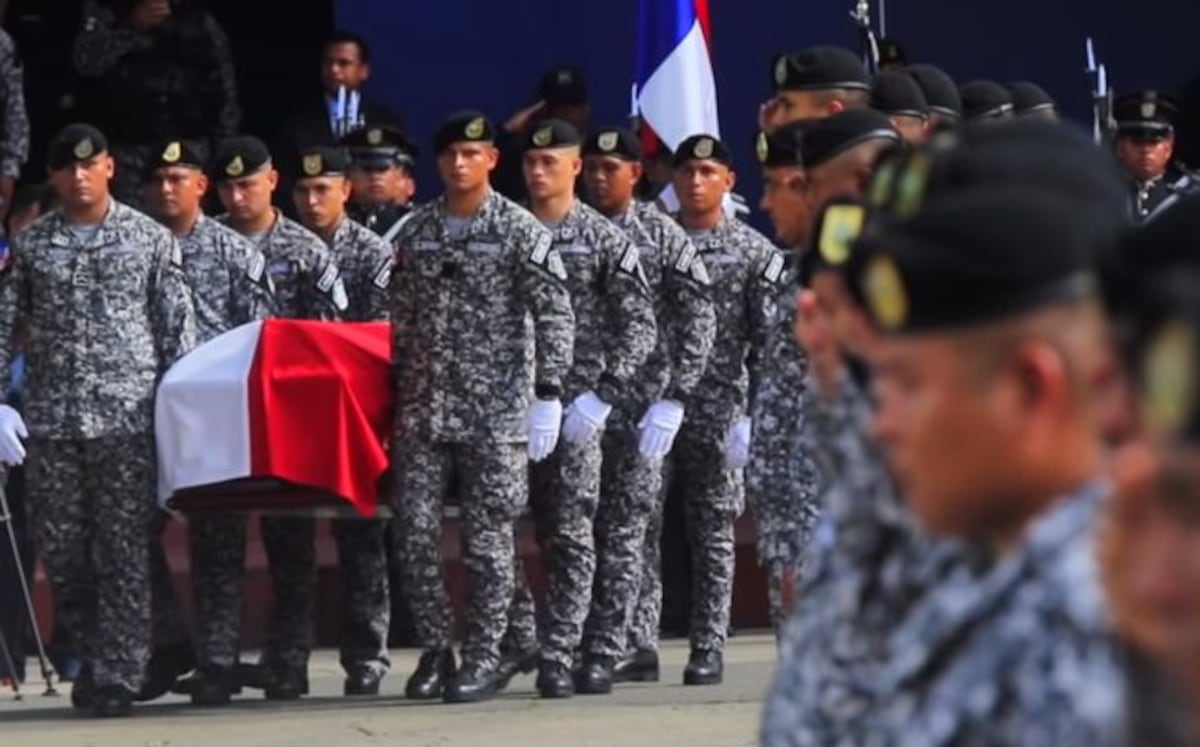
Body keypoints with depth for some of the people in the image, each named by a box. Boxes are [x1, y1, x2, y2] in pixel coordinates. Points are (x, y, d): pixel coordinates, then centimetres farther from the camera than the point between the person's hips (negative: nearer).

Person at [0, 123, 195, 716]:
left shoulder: (150, 240, 5)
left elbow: (178, 330, 4)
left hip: (128, 418, -3)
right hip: (51, 420, 3)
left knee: (123, 552, -5)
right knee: (61, 550, 4)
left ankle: (117, 678, -3)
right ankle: (94, 657, 21)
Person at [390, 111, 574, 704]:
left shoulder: (521, 232, -3)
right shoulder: (415, 232, 10)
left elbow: (556, 317, -6)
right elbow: (400, 321, 15)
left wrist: (547, 397, -12)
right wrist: (392, 394, 12)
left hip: (496, 411, -4)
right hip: (422, 410, 4)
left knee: (488, 539, -1)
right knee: (415, 533, 0)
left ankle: (484, 658, 7)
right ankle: (434, 651, 11)